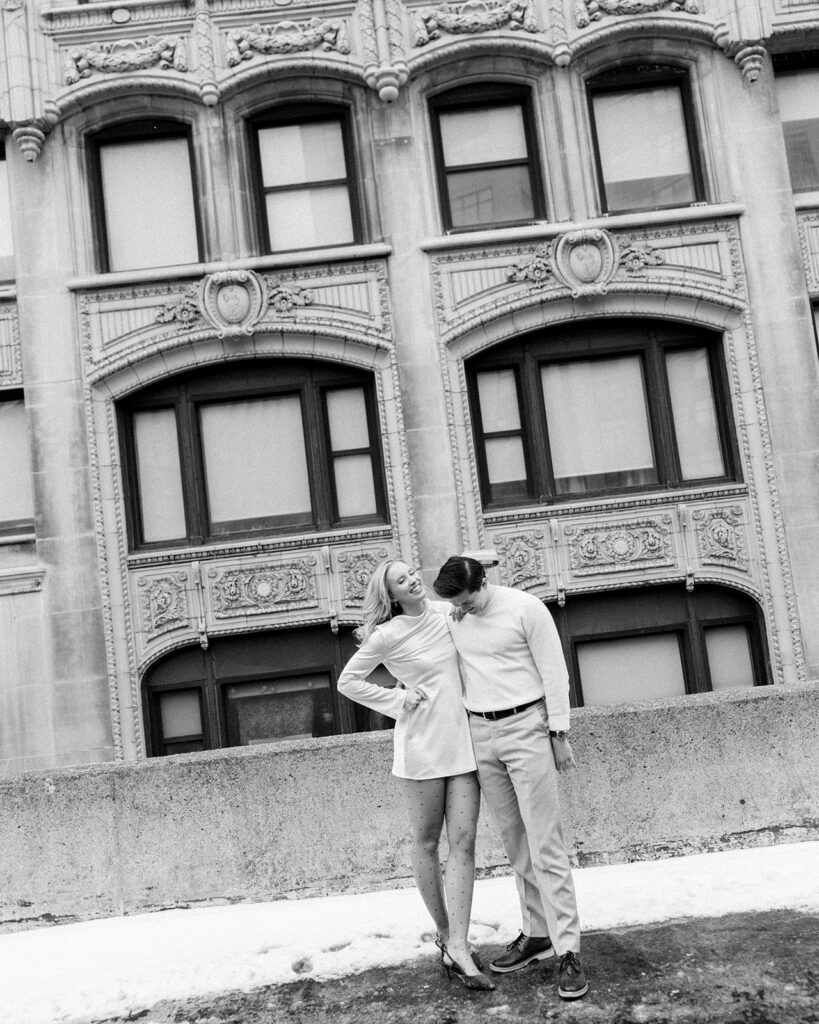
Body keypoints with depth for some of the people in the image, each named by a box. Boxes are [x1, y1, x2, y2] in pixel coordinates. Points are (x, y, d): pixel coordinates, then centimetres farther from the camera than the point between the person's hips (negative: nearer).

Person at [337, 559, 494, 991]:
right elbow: (347, 681, 1)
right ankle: (444, 934, 23)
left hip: (462, 740, 4)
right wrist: (395, 699, -6)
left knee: (463, 842, -3)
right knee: (426, 842, 7)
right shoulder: (388, 636, -7)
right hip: (421, 744, -3)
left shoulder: (447, 612, 4)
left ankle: (458, 945, -1)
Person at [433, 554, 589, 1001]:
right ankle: (537, 932, 22)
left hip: (525, 728, -5)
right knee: (513, 841, 10)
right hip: (480, 734, 5)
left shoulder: (526, 608, -10)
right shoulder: (451, 619, 4)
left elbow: (554, 673, -7)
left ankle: (568, 950, -3)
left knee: (545, 843, -6)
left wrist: (559, 733, -7)